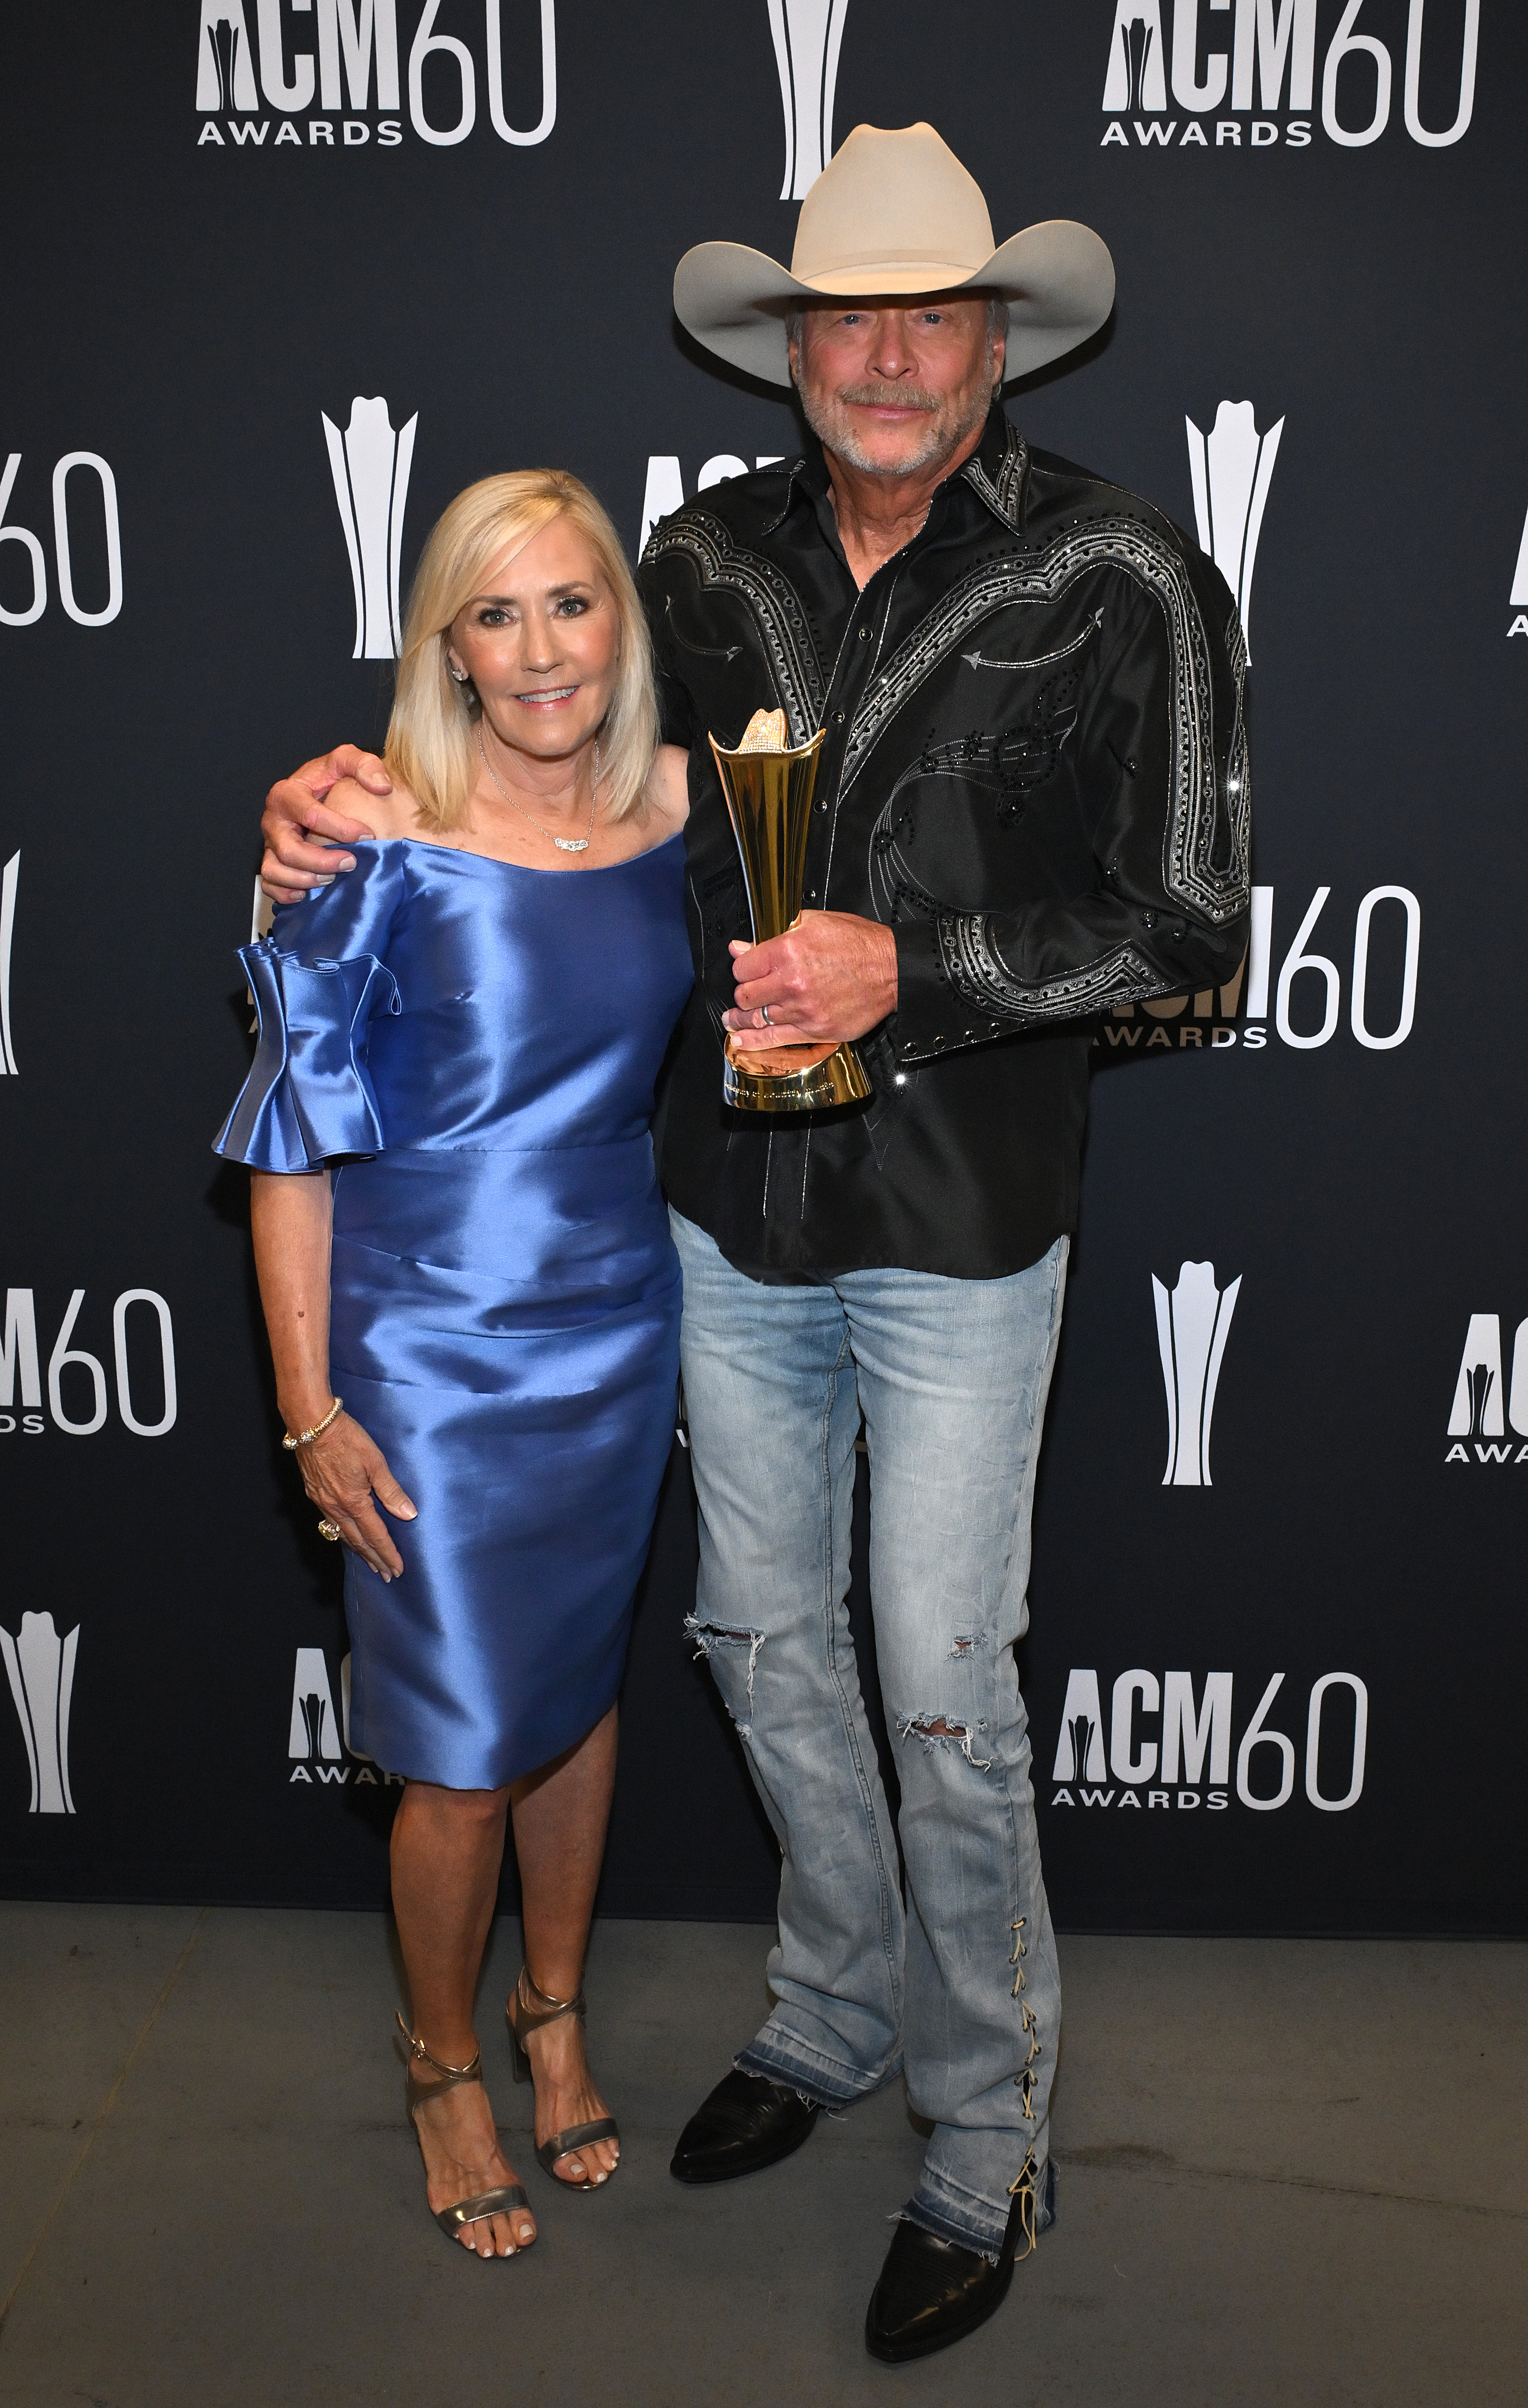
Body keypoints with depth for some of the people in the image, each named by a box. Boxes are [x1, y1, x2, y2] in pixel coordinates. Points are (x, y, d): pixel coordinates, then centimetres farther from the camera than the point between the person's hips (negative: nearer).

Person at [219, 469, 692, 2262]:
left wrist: (703, 1316, 12)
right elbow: (294, 1129, -11)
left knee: (581, 1682, 19)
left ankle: (556, 2015, 42)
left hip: (619, 1330, 5)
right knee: (465, 1749, 5)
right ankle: (445, 2066, 33)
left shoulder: (676, 810, -3)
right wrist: (311, 1403, -11)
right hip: (436, 1354, -4)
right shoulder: (382, 838, -16)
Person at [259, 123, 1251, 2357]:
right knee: (762, 1641, 18)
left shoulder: (1126, 584, -10)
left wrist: (911, 968, -22)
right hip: (735, 1219, 5)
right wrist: (351, 791, -6)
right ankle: (841, 2007, 43)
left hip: (959, 1240, -4)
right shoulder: (712, 561, 2)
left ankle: (989, 2140, 28)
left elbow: (1189, 929, -11)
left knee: (947, 1704, 3)